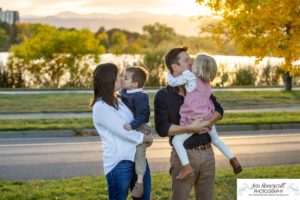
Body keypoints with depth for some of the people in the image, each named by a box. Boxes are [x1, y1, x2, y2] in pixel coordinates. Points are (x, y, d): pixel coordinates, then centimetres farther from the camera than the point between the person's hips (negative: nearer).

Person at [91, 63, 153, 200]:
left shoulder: (118, 101, 13)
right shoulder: (101, 107, -13)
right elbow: (123, 131, -17)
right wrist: (146, 138, -4)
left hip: (137, 158, 8)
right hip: (119, 163, -8)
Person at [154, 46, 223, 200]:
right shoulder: (163, 96, -7)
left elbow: (218, 109, 11)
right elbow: (162, 128, -15)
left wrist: (209, 122, -11)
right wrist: (191, 128, -22)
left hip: (207, 153, 5)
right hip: (184, 154, -4)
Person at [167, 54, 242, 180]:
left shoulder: (189, 76, -7)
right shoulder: (207, 84, 15)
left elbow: (173, 82, -4)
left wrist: (169, 74, 16)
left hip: (193, 119, -7)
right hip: (207, 118, 7)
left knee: (177, 140, -6)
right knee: (216, 139, 28)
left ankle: (186, 166, -21)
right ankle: (233, 160, 27)